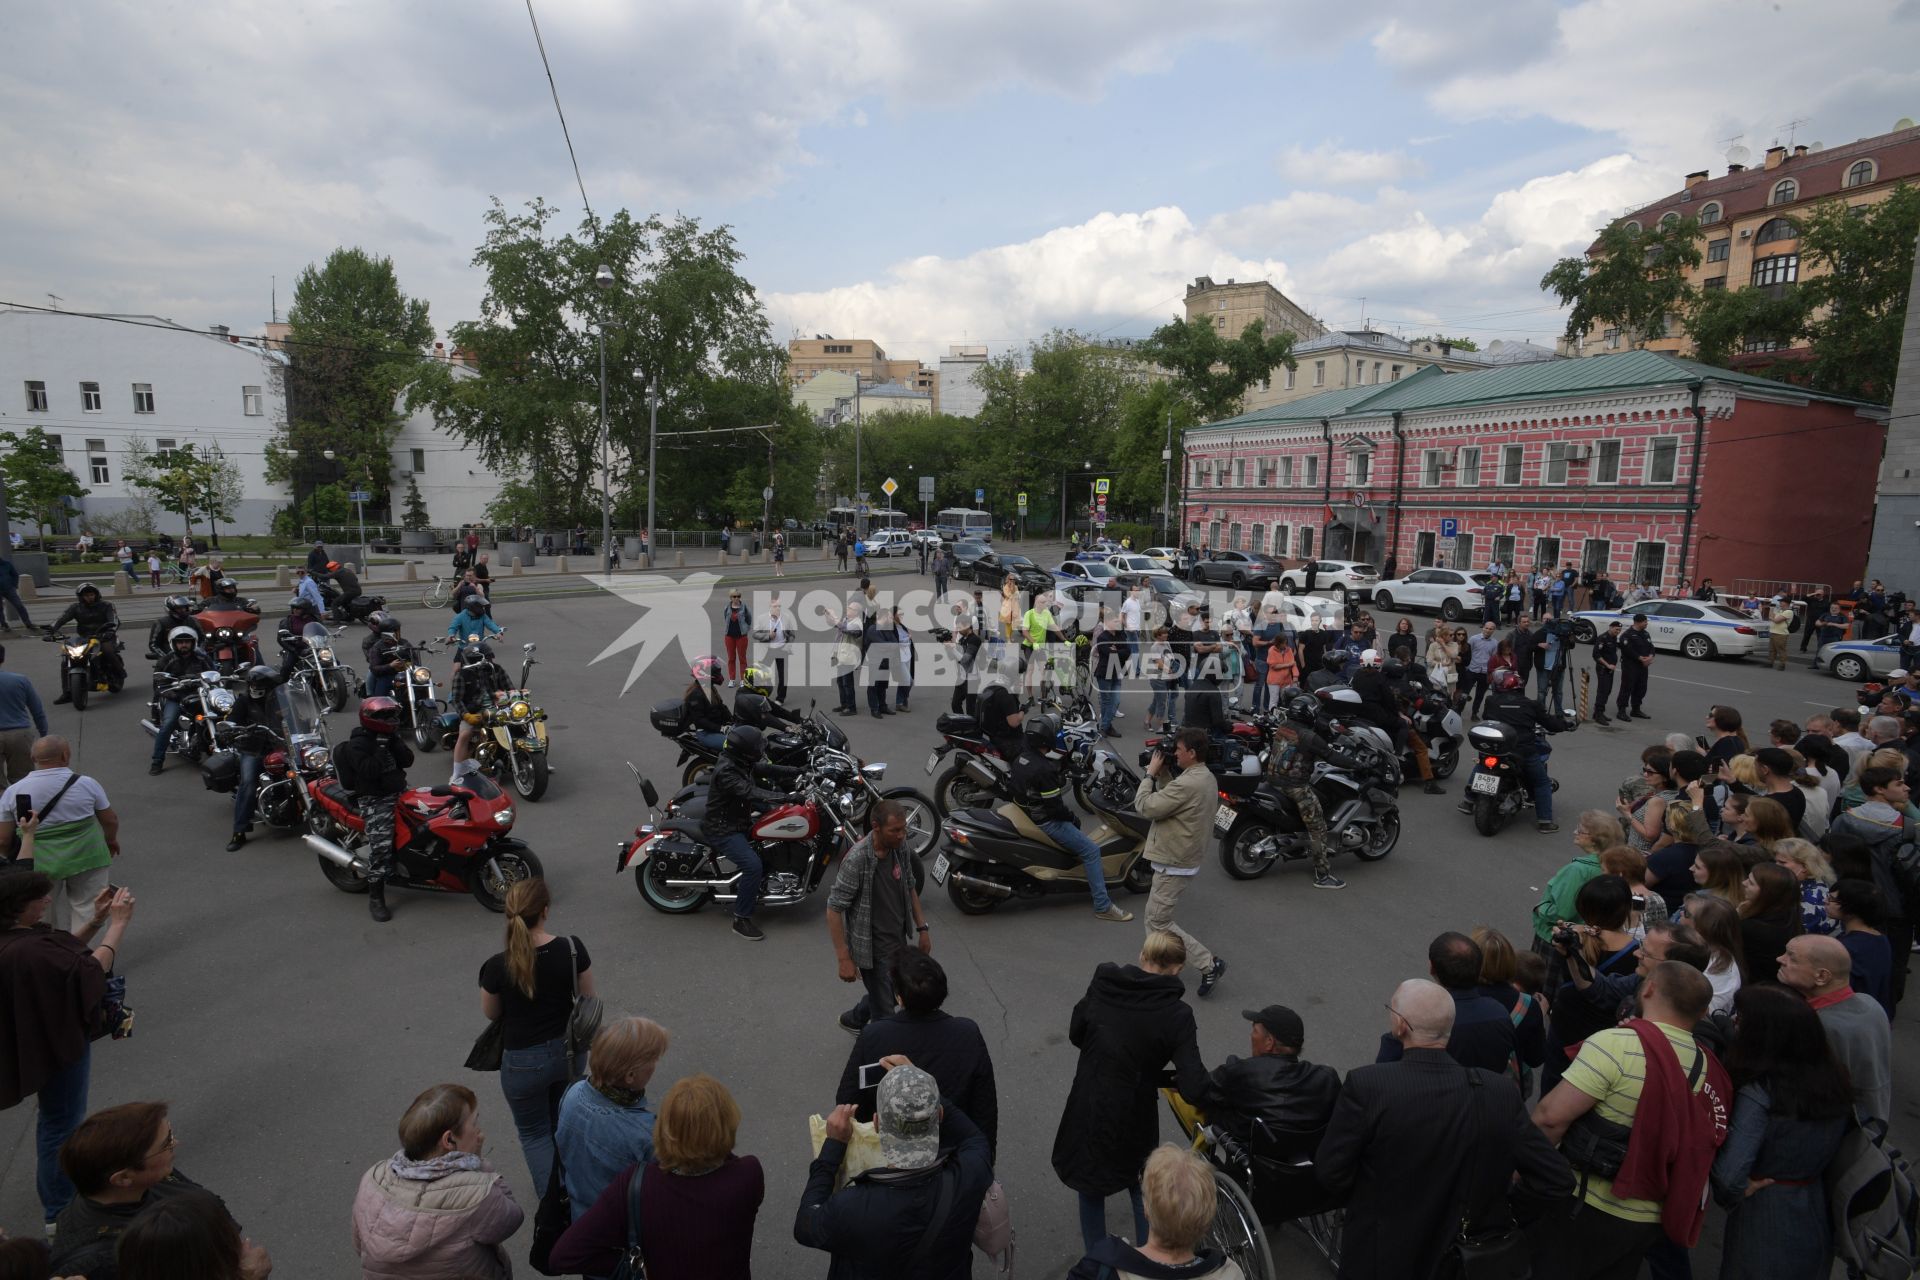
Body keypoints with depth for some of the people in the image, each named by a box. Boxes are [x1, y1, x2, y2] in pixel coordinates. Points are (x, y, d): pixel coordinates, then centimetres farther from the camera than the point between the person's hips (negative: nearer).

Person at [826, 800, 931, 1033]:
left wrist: (922, 927, 10)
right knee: (885, 1009, 5)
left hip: (898, 940, 7)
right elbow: (834, 910, -23)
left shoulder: (899, 846, -8)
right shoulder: (857, 860, -29)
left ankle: (853, 1020, 51)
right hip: (873, 949, -7)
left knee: (897, 992, 26)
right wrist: (844, 959, -23)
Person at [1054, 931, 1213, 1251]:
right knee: (1142, 1189, 26)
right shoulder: (1177, 1014, -18)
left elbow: (1076, 1034, 4)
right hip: (1133, 1117, -2)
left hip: (1086, 1109, 2)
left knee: (1091, 1188, 25)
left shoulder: (1101, 985, -11)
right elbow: (1193, 1087, -23)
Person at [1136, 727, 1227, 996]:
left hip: (1173, 864, -10)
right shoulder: (1206, 778, 5)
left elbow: (1145, 807, -23)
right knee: (1158, 916, 21)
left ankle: (1209, 964, 3)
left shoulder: (1188, 784, -28)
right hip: (1183, 858, 10)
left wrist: (1151, 773, -12)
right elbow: (1171, 798, 11)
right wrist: (1163, 773, 0)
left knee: (1158, 923, -1)